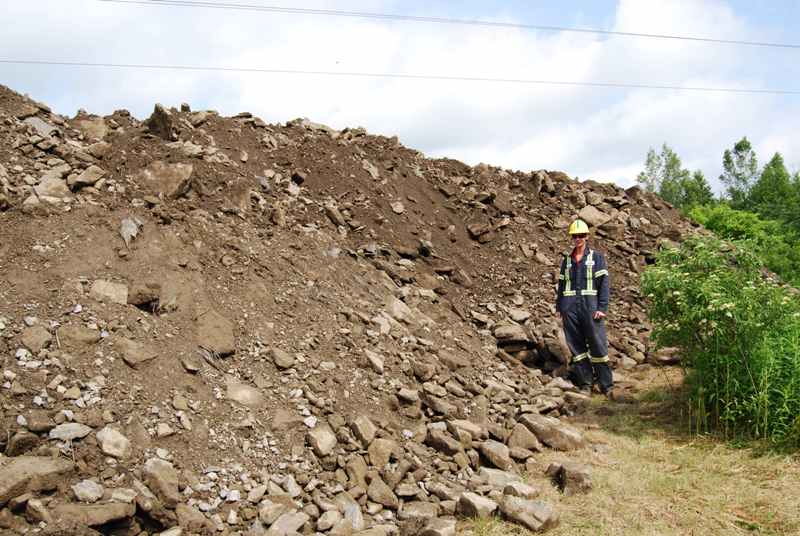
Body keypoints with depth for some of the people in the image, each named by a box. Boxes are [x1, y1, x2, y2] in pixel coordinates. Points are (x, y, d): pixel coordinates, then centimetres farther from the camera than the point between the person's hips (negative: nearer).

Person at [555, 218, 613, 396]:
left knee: (598, 346, -4)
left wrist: (602, 308, -11)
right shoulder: (567, 259, 15)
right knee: (576, 347, 5)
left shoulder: (597, 258, 4)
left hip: (591, 308, -4)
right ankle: (585, 384, 13)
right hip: (570, 309, 4)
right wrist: (559, 306, 11)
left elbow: (604, 282, -3)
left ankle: (606, 386, 3)